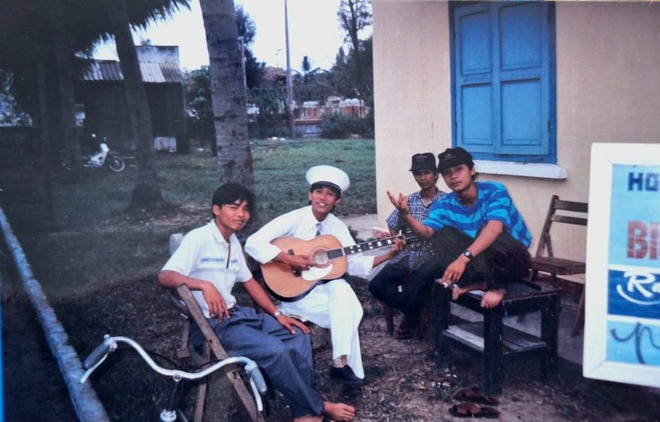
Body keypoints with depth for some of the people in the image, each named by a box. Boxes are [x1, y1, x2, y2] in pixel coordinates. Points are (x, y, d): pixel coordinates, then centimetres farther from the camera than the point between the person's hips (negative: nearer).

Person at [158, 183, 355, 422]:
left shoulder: (233, 241, 11)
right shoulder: (198, 238, -15)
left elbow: (248, 281, 17)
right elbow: (164, 276, -27)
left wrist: (277, 315, 9)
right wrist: (204, 285, -43)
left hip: (236, 314, 9)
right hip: (211, 324, -9)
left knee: (298, 337, -1)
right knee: (274, 349, -27)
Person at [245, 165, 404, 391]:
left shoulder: (338, 227, 3)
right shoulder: (294, 219, -12)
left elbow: (355, 264, 1)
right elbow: (253, 243, -21)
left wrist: (388, 254, -10)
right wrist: (289, 259, -28)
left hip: (326, 286, 5)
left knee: (342, 290, -29)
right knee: (345, 310, -25)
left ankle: (341, 363, -22)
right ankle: (344, 364, -9)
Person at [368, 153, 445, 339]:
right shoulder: (408, 201, 11)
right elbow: (391, 229, 14)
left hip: (430, 258, -4)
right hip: (407, 256, 4)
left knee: (412, 293, -27)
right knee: (376, 285, -15)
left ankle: (411, 317, 11)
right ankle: (415, 312, 8)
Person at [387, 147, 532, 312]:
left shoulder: (494, 190, -19)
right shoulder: (444, 204, -4)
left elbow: (494, 229, -36)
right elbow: (427, 232, -20)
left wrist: (463, 258, -48)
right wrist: (406, 215, -40)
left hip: (513, 259, -5)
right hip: (481, 258, 5)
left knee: (486, 228, -35)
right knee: (442, 235, -14)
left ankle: (496, 286, -16)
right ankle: (477, 281, -17)